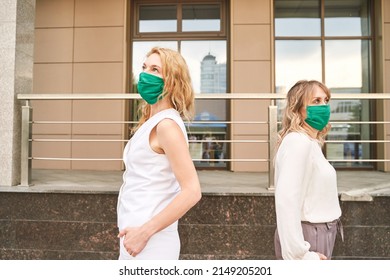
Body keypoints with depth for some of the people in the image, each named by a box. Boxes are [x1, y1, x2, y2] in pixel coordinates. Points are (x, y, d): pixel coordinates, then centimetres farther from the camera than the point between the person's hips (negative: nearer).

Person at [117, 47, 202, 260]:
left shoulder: (166, 124, -18)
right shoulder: (151, 122, 9)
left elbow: (192, 192, -24)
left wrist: (145, 232, -20)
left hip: (150, 242, -8)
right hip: (136, 234, 8)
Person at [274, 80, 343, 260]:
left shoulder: (310, 142, 11)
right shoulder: (298, 142, -20)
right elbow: (286, 201, -29)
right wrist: (300, 255, -28)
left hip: (319, 233, 10)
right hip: (307, 236, -10)